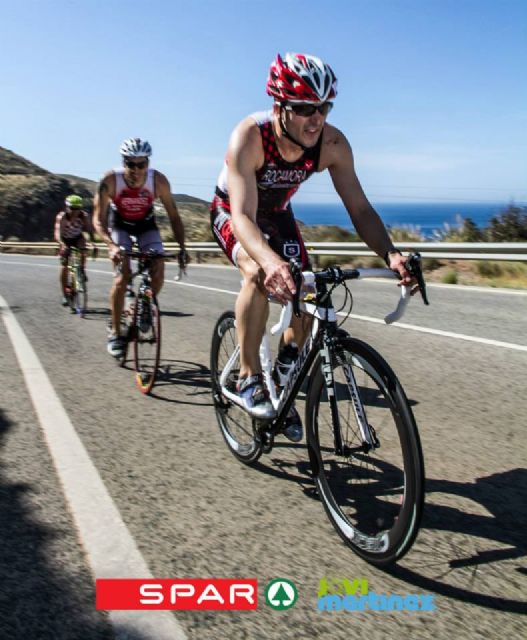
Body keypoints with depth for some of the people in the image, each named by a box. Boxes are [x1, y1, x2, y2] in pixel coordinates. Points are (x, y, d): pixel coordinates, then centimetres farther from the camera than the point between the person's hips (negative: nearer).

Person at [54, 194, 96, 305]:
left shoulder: (84, 216, -25)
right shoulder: (62, 216, -30)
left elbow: (90, 230, -31)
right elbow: (57, 232, -41)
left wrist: (93, 243, -50)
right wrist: (61, 244, -60)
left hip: (77, 238, 1)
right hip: (65, 240, -1)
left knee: (82, 247, -34)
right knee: (64, 267, -9)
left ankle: (82, 270, -10)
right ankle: (64, 295, 1)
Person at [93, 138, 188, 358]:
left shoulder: (158, 180, -27)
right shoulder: (110, 181, -30)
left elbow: (174, 216, -19)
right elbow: (98, 219, -28)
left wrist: (182, 247, -30)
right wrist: (111, 245, -45)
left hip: (146, 225, 2)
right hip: (119, 225, -2)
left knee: (158, 272, -15)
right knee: (123, 275, -19)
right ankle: (115, 333, -8)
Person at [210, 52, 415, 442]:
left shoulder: (332, 144, -25)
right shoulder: (249, 137, -36)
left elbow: (359, 208, -23)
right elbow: (243, 216, -46)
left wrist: (389, 253, -42)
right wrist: (270, 261, -66)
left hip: (277, 214, 4)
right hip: (230, 213, -4)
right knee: (259, 274, -35)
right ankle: (248, 379, -18)